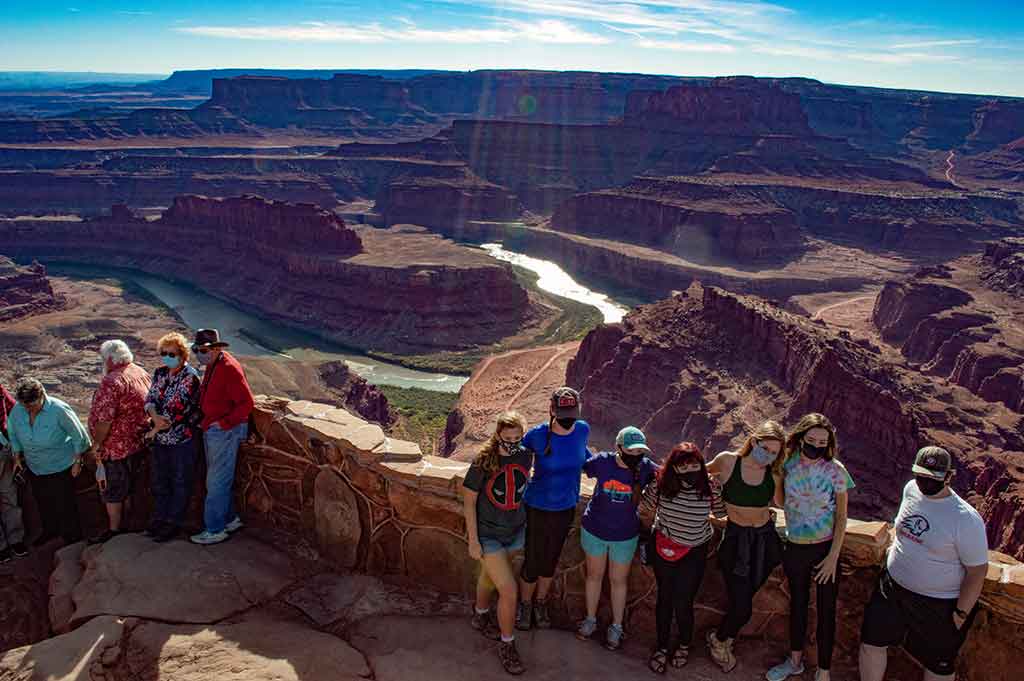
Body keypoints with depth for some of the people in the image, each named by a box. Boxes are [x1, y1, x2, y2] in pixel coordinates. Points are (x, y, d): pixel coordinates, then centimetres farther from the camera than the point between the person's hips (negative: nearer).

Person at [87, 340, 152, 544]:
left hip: (115, 447, -9)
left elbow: (104, 419, -26)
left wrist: (97, 443, -15)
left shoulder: (112, 381, -24)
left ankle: (114, 530, 16)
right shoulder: (141, 373, 4)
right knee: (127, 487, 20)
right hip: (137, 442, 9)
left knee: (112, 490, 6)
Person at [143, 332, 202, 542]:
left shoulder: (190, 377, -17)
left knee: (180, 481, 6)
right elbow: (150, 398, 2)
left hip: (182, 438, -7)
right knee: (159, 479, 18)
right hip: (161, 437, 7)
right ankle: (160, 516, 34)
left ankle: (174, 522, 18)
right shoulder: (160, 372, 5)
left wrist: (156, 429, -15)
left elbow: (178, 409, -21)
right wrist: (155, 416, -19)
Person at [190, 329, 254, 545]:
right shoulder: (212, 365, 10)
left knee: (217, 483, -3)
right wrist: (205, 420, 13)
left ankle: (215, 530, 6)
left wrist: (223, 423, -19)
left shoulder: (229, 368, -19)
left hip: (225, 431, -10)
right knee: (218, 480, 17)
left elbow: (246, 403, -22)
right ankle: (231, 519, 29)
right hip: (211, 430, 10)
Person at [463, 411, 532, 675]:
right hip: (488, 535, -5)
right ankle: (507, 646, 13)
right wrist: (473, 541, -13)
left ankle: (480, 616, 54)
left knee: (489, 577, 27)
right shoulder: (483, 462, -23)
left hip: (515, 532, 5)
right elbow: (469, 500, -14)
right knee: (509, 591, -8)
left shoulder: (526, 456, -11)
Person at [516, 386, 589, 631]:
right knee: (532, 563, 9)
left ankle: (541, 603, 44)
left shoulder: (583, 430, -11)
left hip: (565, 508, 3)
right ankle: (525, 604, 37)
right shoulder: (538, 435, -21)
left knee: (550, 561, 20)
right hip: (537, 508, -3)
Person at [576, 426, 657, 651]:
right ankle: (590, 620, 41)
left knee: (619, 580, 17)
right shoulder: (602, 462, -20)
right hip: (594, 530, 0)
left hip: (625, 535, 0)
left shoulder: (645, 467, -19)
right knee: (594, 575, 19)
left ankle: (616, 627, 38)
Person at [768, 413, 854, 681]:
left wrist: (833, 556, -11)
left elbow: (841, 516, -7)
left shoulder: (835, 471, -13)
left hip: (825, 550, -3)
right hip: (795, 548, 3)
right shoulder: (788, 465, -6)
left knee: (826, 611, 7)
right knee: (797, 604, 19)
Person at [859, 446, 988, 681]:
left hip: (939, 604, -5)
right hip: (892, 587, 6)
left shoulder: (966, 519, -24)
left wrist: (961, 614, -13)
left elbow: (977, 571, -17)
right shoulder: (911, 489, -6)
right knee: (871, 641, 13)